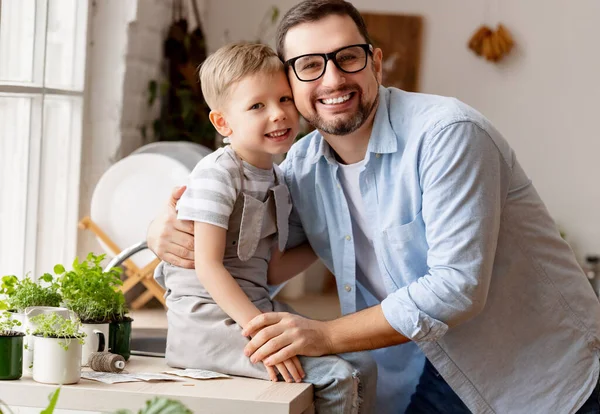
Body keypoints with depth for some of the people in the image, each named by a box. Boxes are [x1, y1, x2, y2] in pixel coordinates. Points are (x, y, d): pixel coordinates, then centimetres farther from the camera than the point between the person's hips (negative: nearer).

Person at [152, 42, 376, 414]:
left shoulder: (276, 179, 12)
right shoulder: (217, 174, -14)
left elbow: (266, 272, 14)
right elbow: (208, 266, -20)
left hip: (257, 307, 9)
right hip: (209, 317, -9)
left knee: (362, 367, 4)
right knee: (336, 378, -18)